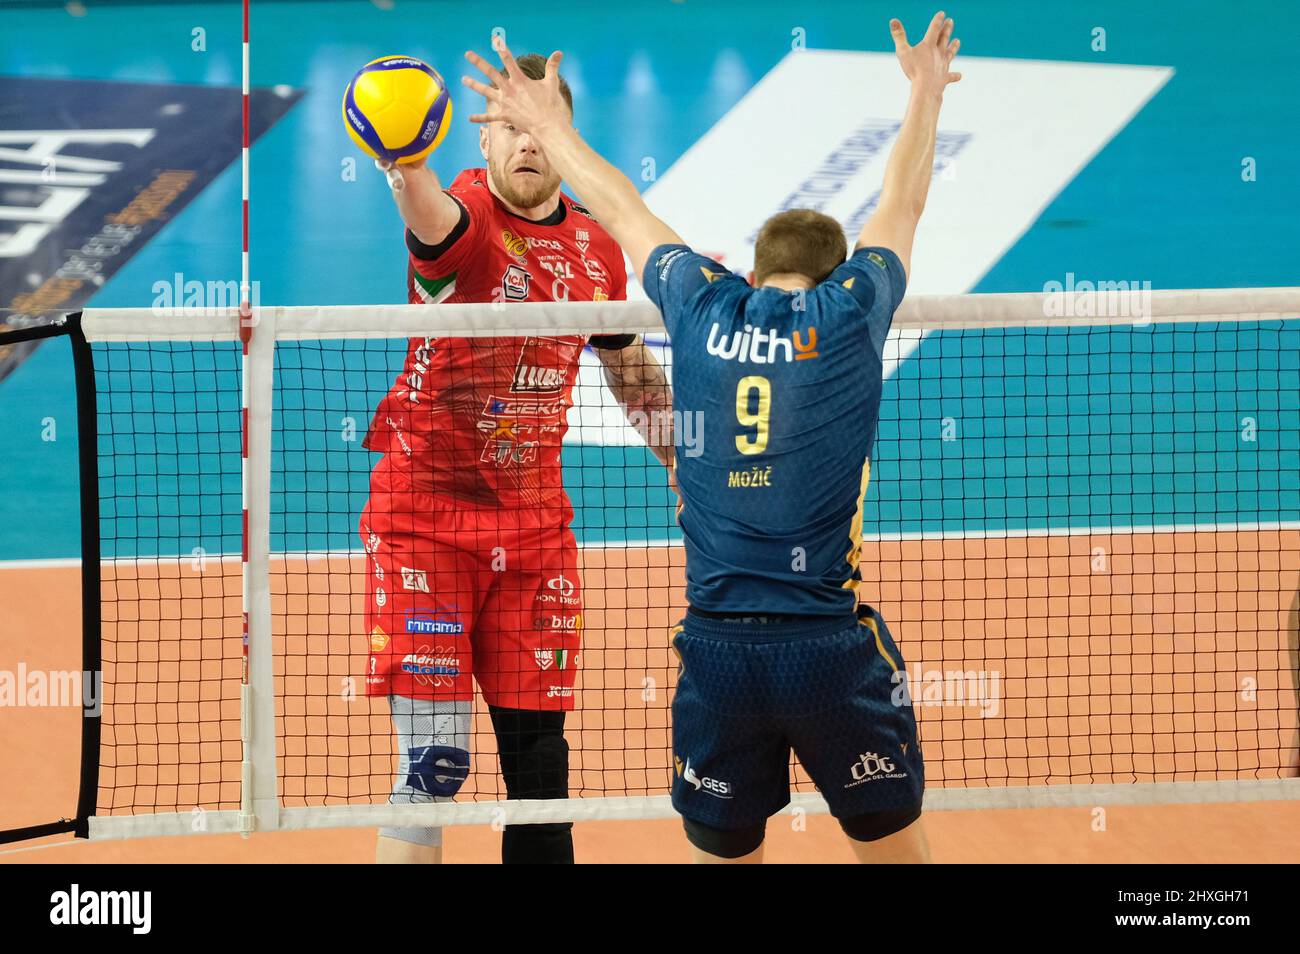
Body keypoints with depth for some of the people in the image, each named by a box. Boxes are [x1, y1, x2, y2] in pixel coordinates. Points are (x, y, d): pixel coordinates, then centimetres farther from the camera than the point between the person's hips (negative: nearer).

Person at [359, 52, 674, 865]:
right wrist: (406, 163, -63)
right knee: (434, 761, -11)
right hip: (425, 516, -5)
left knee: (539, 756, 8)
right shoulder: (463, 215, -14)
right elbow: (431, 216, -41)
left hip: (535, 524, 5)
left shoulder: (596, 248, 5)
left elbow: (634, 372, 21)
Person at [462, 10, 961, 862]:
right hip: (834, 648, -2)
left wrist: (553, 127, 40)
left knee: (725, 855, 12)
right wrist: (926, 92, 37)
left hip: (717, 651, 2)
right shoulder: (850, 314, 2)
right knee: (896, 850, 9)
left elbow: (626, 214, 24)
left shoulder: (703, 307, 6)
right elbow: (902, 204, 20)